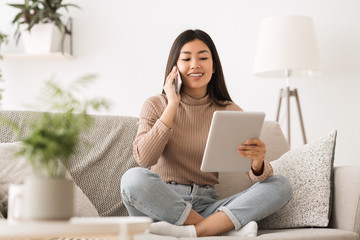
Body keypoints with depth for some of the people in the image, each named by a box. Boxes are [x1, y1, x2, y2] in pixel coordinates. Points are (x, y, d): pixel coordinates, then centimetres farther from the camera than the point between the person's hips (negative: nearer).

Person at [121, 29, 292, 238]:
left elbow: (257, 174, -2)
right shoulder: (156, 106, 5)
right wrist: (172, 106, -10)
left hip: (206, 207, 2)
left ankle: (192, 231, -30)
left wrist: (258, 163, -27)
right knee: (134, 178, -34)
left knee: (281, 186, -16)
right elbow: (144, 158, -13)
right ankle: (228, 230, -25)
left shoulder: (230, 112, 8)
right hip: (162, 203, -2)